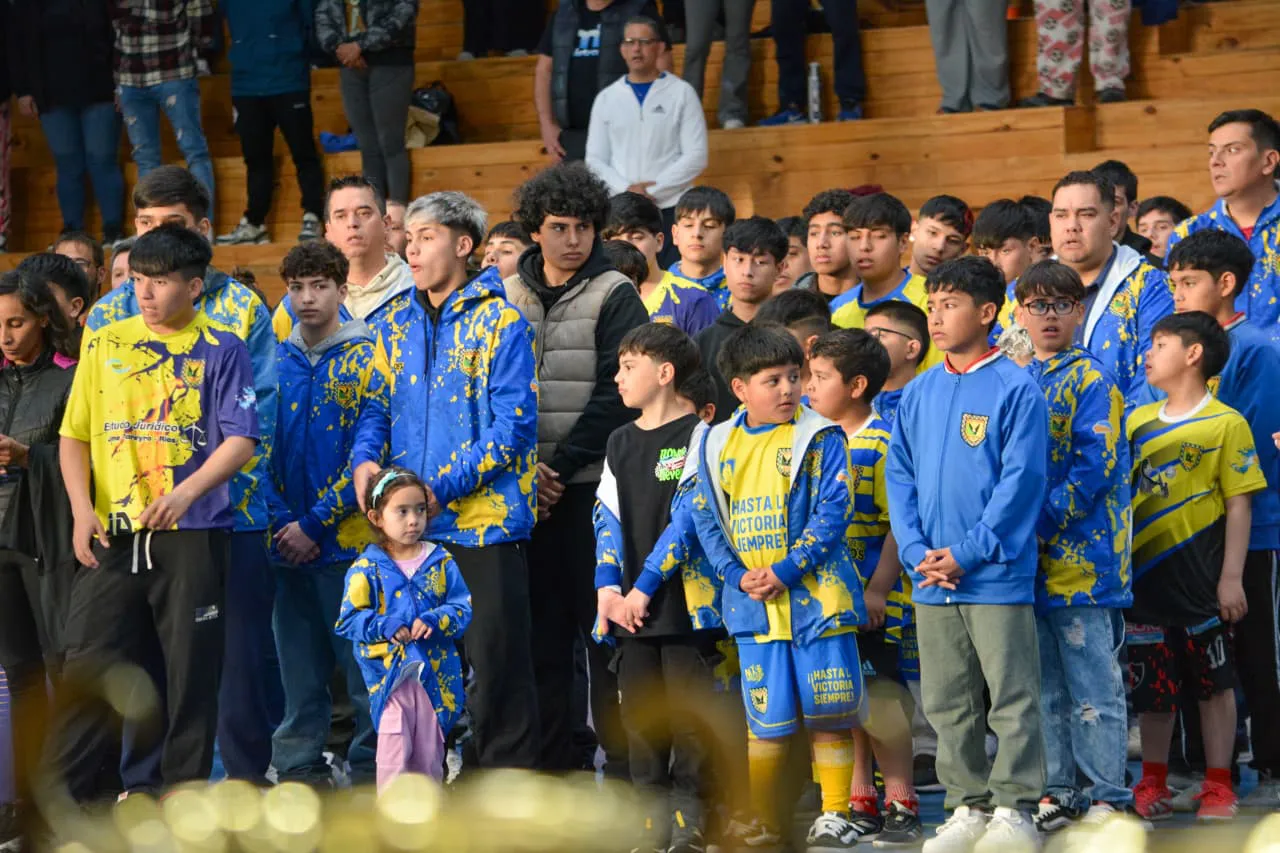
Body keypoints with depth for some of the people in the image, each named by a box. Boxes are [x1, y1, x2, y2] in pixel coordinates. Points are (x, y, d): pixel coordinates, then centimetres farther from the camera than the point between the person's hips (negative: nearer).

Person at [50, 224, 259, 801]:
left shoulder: (221, 350, 1)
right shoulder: (104, 343, 10)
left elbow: (241, 440, -6)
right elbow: (75, 434, 12)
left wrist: (186, 492, -21)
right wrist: (82, 508, -3)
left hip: (193, 533, -2)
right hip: (112, 533, 2)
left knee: (192, 676, 3)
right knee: (87, 671, -2)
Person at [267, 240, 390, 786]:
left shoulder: (368, 360, -3)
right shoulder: (275, 361, 11)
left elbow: (369, 451, -9)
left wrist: (315, 525, -12)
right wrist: (280, 520, -4)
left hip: (348, 537, -4)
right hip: (288, 541, 4)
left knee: (362, 662, -2)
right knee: (298, 666, 9)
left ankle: (369, 766, 5)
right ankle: (299, 770, 16)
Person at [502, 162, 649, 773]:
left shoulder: (614, 296, -2)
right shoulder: (507, 297, 11)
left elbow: (615, 395, -8)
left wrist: (560, 467, -12)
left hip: (592, 486, -4)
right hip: (526, 490, 4)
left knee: (604, 629, -4)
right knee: (540, 630, 7)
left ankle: (621, 762, 1)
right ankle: (550, 763, 13)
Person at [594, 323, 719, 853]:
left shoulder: (696, 437, -5)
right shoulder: (620, 443, 15)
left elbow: (688, 517, -11)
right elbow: (608, 519, 11)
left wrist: (645, 588, -13)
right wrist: (609, 589, -3)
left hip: (687, 603, -6)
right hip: (629, 606, 6)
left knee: (689, 710, -4)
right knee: (640, 711, 7)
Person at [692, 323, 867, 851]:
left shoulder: (820, 438, -3)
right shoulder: (718, 446, 9)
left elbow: (831, 515, -9)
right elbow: (706, 520, 9)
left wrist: (785, 572, -16)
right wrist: (737, 575, -6)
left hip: (816, 596, -3)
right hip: (752, 604, 3)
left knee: (828, 713, 1)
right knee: (766, 718, 7)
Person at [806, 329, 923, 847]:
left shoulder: (884, 444, -11)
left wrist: (878, 589, -20)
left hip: (872, 598, -7)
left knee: (879, 698, -7)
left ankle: (901, 804, 3)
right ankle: (860, 803, 18)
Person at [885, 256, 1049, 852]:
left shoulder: (1016, 389, -6)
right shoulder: (918, 394, 11)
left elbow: (1022, 481, -11)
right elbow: (900, 477, 11)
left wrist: (967, 553, -15)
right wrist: (916, 551, -4)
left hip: (997, 578, -6)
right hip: (931, 580, 6)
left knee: (1012, 698, -1)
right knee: (947, 703, 10)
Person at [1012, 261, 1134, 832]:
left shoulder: (1091, 382, -4)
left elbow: (1094, 469, -12)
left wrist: (1040, 522, -17)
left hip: (1082, 558, -6)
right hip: (1026, 561, 6)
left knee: (1094, 687, -2)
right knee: (1044, 687, 11)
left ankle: (1107, 798, 3)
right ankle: (1054, 793, 19)